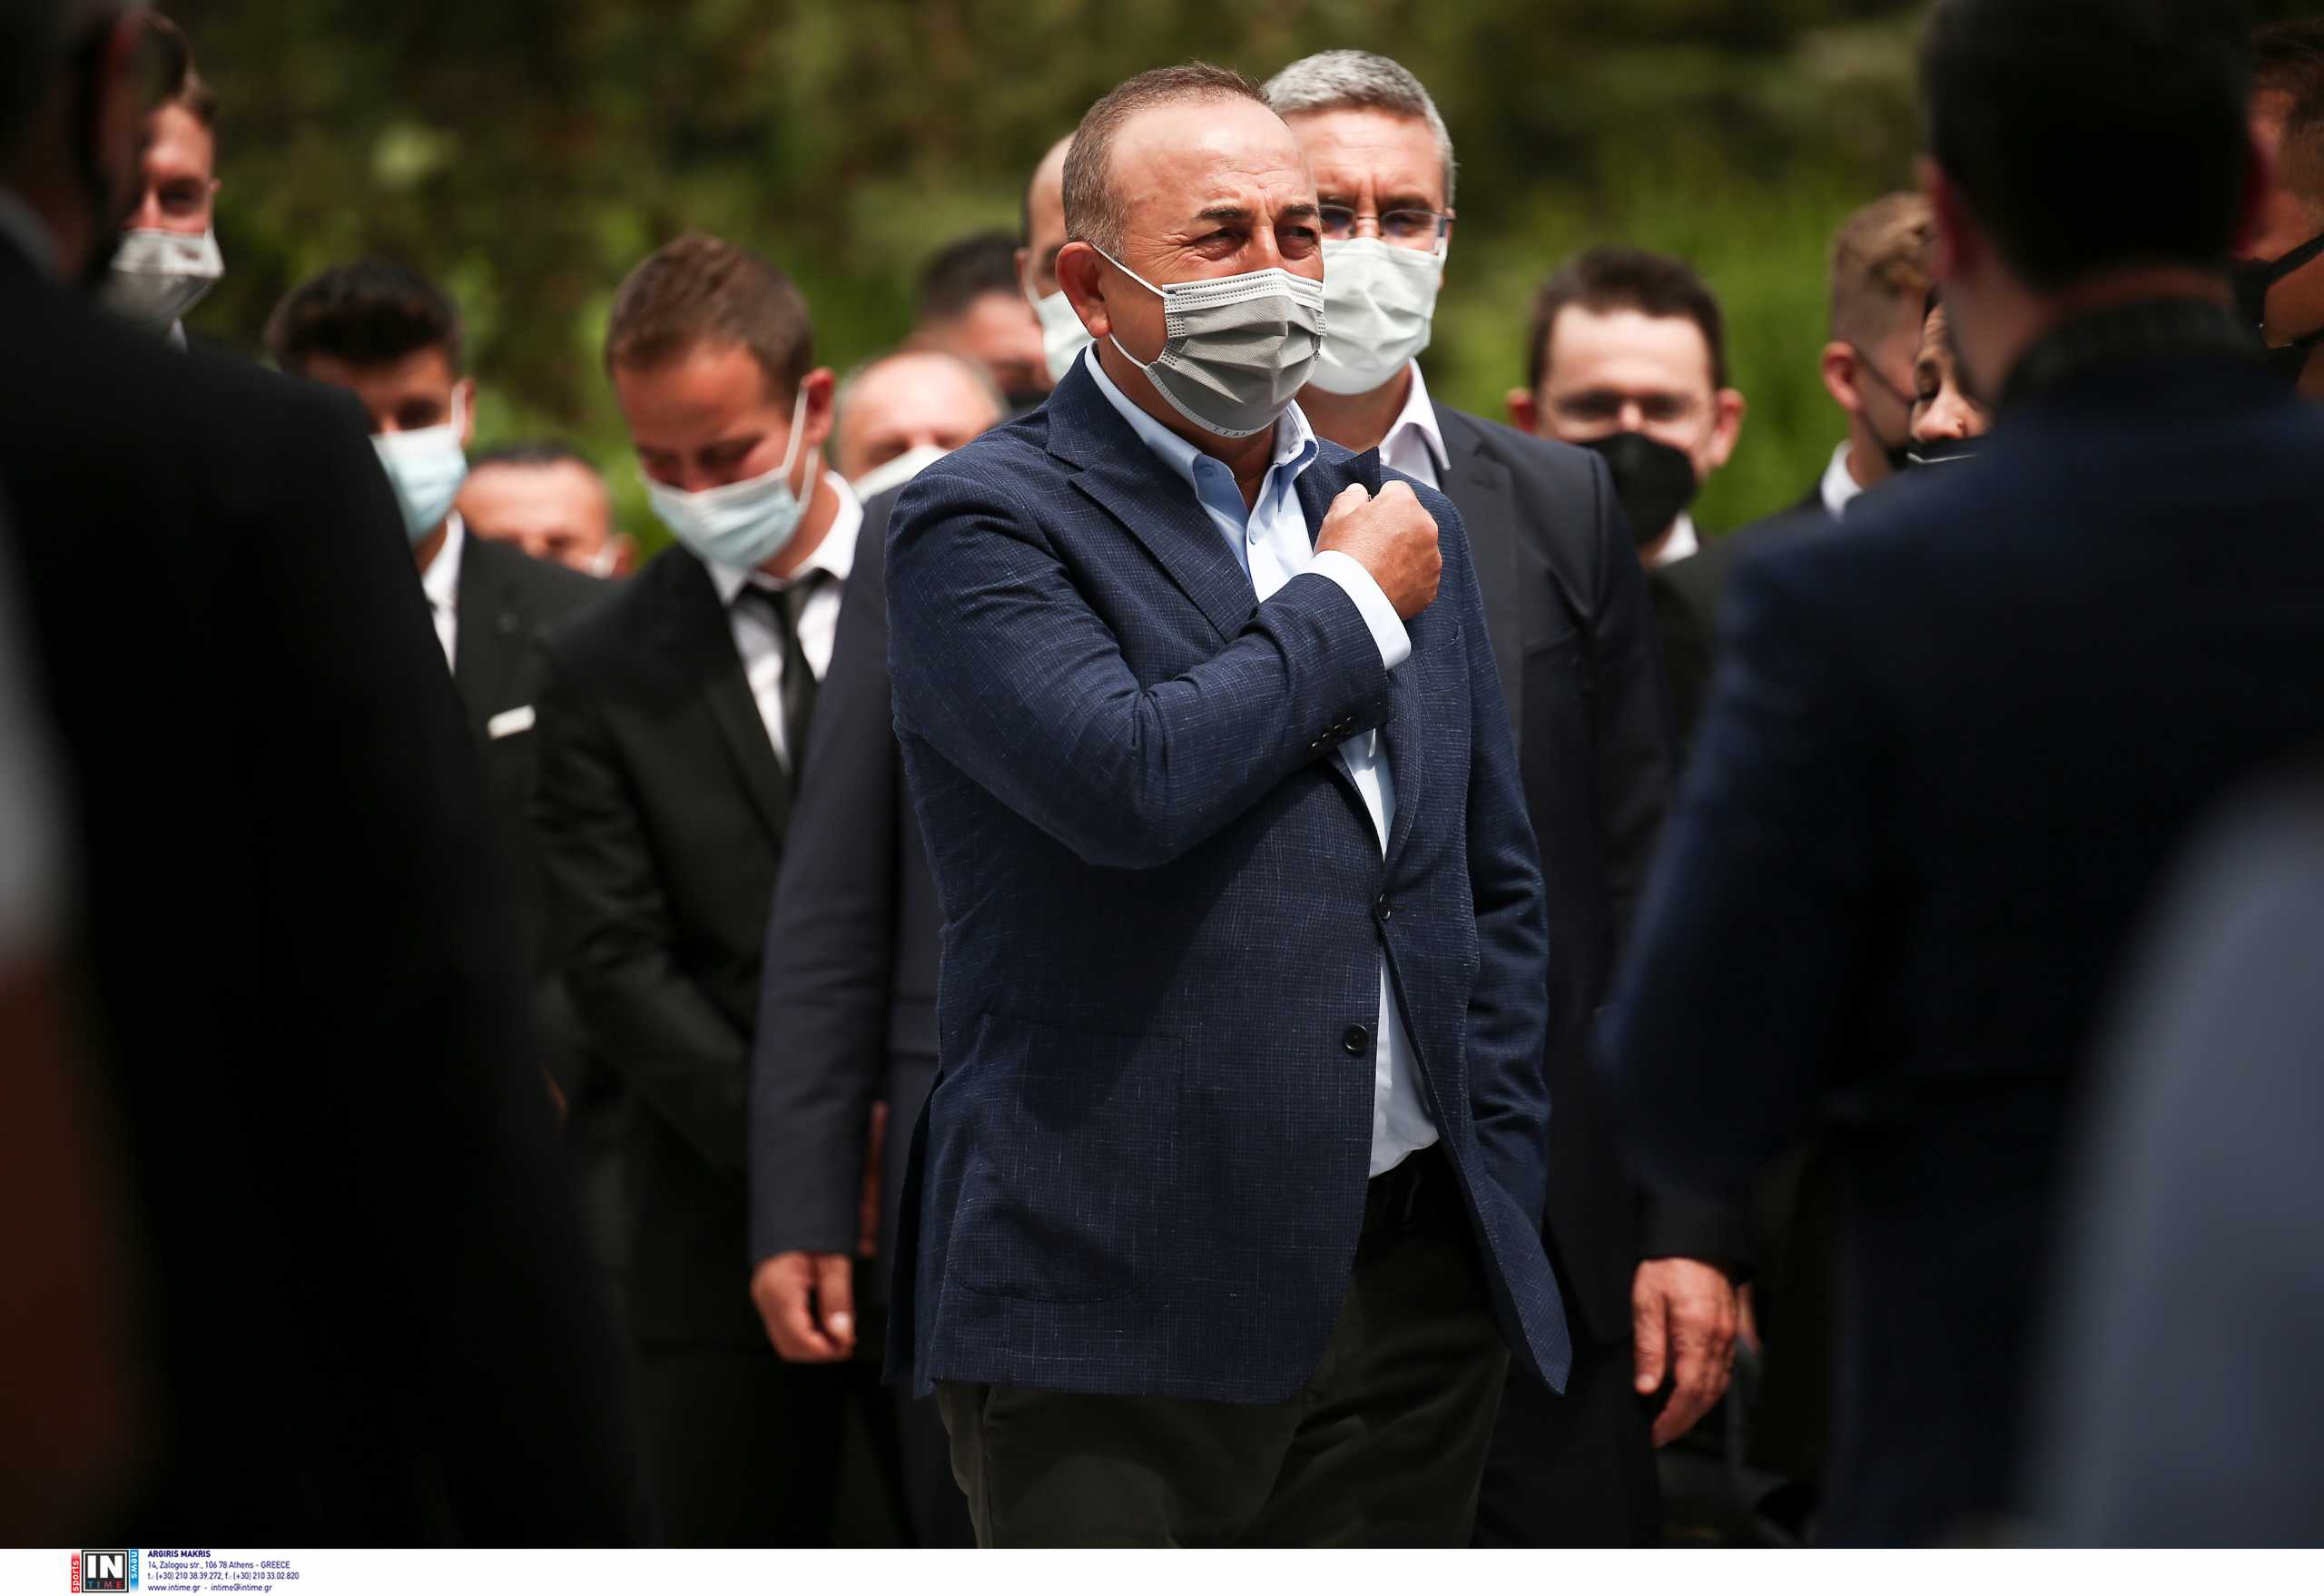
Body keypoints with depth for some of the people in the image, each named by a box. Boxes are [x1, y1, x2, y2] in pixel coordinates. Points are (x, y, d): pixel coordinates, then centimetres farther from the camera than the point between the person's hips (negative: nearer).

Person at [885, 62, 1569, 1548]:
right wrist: (1351, 604, -7)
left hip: (1418, 1292, 6)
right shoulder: (983, 523, -4)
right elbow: (1128, 782, -21)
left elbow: (1499, 886, 23)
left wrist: (1501, 1191, 13)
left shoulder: (1404, 521, 17)